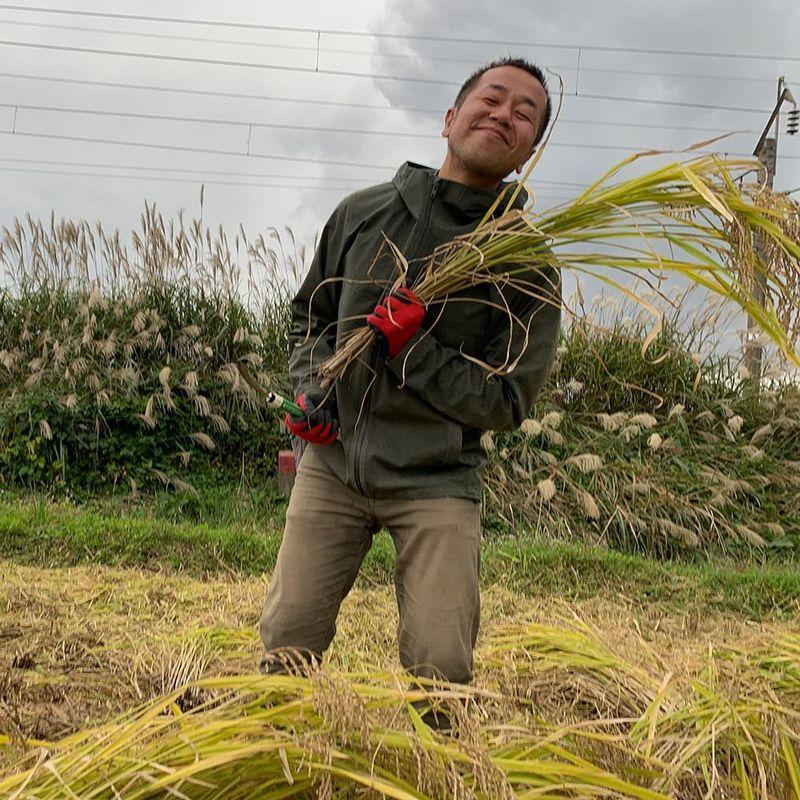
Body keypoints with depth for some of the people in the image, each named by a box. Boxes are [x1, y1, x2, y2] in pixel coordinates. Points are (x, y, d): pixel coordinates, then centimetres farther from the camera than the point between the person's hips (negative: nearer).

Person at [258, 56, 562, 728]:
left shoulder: (529, 265, -4)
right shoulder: (363, 213, 5)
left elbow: (508, 401, -6)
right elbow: (309, 315, 20)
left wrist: (411, 352, -17)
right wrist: (309, 389, 2)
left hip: (436, 480, -2)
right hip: (333, 462, 2)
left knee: (442, 665, -8)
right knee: (287, 641, 1)